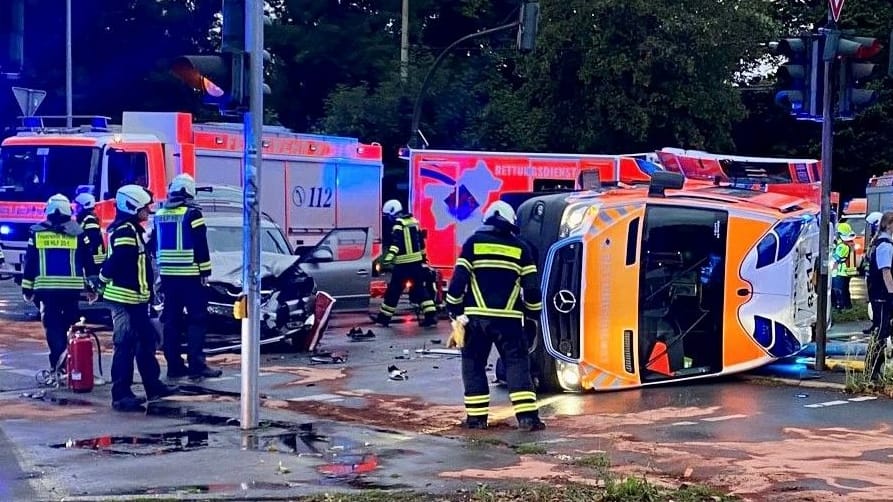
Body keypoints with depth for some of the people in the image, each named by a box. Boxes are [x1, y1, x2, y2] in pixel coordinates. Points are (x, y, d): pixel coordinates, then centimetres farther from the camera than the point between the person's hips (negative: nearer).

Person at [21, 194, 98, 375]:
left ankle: (57, 364, -8)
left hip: (46, 287, 0)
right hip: (71, 287, 0)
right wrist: (91, 286, 9)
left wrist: (27, 289, 9)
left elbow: (30, 262, 5)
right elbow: (88, 261, 3)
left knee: (53, 326, 2)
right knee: (70, 326, 11)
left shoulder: (37, 232, 4)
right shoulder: (78, 232, 2)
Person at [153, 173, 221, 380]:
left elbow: (155, 245, 17)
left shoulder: (160, 215, 11)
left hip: (168, 275, 7)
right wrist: (205, 272, -7)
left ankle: (174, 365, 9)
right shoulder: (192, 213, -10)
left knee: (171, 320, 9)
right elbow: (200, 246, -12)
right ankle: (196, 364, -9)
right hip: (189, 275, -7)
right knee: (197, 319, -4)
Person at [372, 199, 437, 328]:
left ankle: (384, 317, 10)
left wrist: (389, 256, -36)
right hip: (417, 262, 7)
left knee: (394, 290, 2)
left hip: (403, 264, -7)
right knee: (420, 288, 9)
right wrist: (423, 256, 32)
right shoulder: (413, 221, 13)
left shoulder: (398, 224, -10)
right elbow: (421, 241, 21)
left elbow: (396, 242, -25)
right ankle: (431, 315, 0)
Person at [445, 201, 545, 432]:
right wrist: (533, 312, 20)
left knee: (473, 364, 10)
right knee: (517, 364, 3)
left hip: (477, 317, 0)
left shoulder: (473, 243, 3)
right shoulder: (520, 249, 6)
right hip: (508, 318, 0)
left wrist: (454, 310, 7)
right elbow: (531, 286, 6)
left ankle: (476, 416, 7)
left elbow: (459, 279, -2)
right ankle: (527, 416, -7)